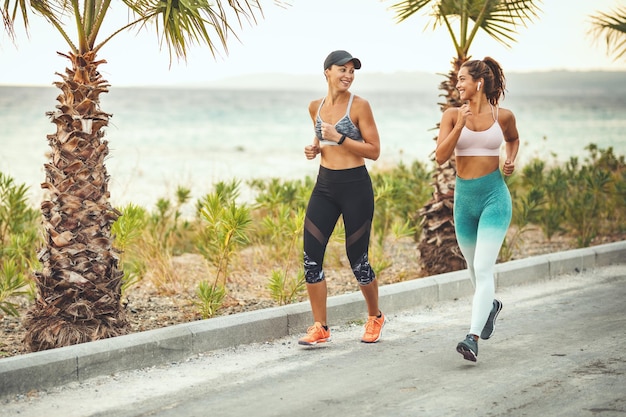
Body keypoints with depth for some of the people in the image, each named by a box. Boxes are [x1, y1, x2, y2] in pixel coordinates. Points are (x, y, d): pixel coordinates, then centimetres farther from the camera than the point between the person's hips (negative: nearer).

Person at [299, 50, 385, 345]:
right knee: (311, 256, -5)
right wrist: (314, 148, 5)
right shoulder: (316, 107, 9)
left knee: (357, 259, 3)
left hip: (355, 186, -5)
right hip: (324, 185, 5)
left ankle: (374, 318, 28)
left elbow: (374, 151, -9)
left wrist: (339, 138, -17)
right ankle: (320, 328, 4)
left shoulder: (359, 106, -7)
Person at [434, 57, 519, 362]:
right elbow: (440, 156, -10)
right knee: (473, 265, 18)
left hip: (494, 196, -3)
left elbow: (513, 139, 22)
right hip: (464, 198, 3)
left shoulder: (502, 116, 0)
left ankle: (473, 338, -21)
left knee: (483, 268, -15)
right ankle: (490, 305, 50)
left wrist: (511, 160, 3)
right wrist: (460, 126, -21)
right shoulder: (452, 115, 0)